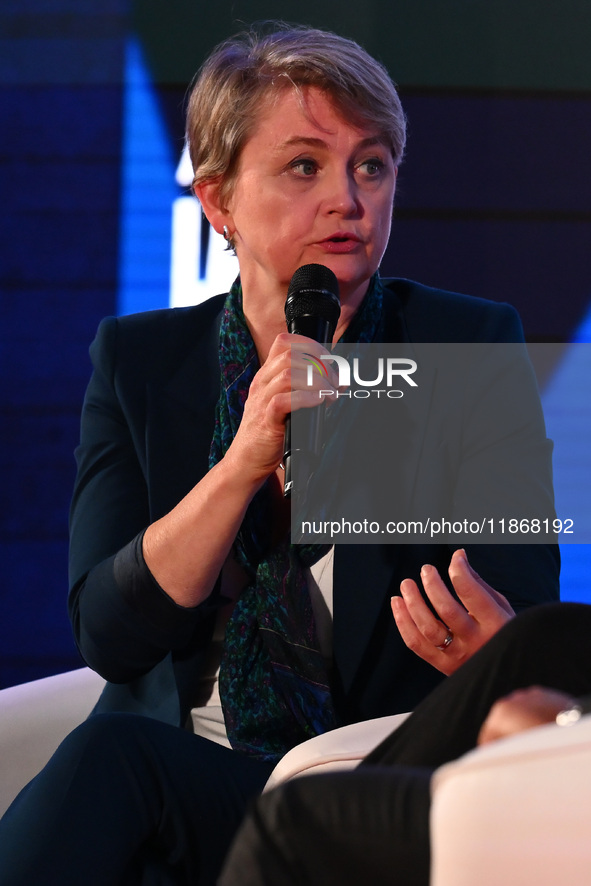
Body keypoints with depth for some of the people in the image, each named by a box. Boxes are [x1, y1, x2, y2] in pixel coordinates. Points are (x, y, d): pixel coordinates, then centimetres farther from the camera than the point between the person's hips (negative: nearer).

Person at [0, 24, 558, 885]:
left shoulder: (468, 345, 3)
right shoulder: (138, 359, 8)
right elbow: (109, 636, -3)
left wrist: (487, 648, -28)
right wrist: (245, 463, -18)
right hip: (185, 773, 2)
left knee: (112, 755, -31)